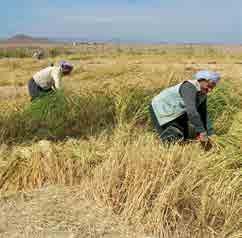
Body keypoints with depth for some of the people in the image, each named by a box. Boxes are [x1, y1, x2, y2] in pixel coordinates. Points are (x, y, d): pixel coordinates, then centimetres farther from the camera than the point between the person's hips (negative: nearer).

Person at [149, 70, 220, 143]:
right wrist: (202, 132, -42)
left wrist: (210, 134, 4)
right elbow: (191, 110, -42)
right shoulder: (190, 87, -30)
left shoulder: (203, 93, -2)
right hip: (161, 110, -9)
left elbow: (204, 114, 6)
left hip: (174, 113, 9)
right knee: (175, 138, -18)